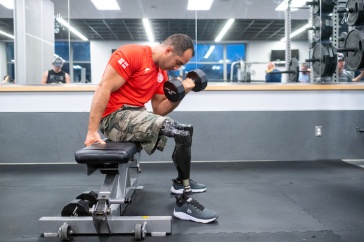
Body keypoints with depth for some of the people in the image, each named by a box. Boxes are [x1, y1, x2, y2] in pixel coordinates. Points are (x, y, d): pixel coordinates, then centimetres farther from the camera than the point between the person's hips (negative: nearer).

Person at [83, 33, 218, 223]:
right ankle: (184, 203, -13)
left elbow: (158, 111, 11)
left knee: (185, 130, 21)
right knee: (182, 133, -21)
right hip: (115, 116, -9)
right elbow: (104, 89, -20)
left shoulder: (162, 73, 11)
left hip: (137, 115, 9)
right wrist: (92, 132, -23)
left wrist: (180, 94, -4)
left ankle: (180, 182, 39)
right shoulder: (132, 54, -14)